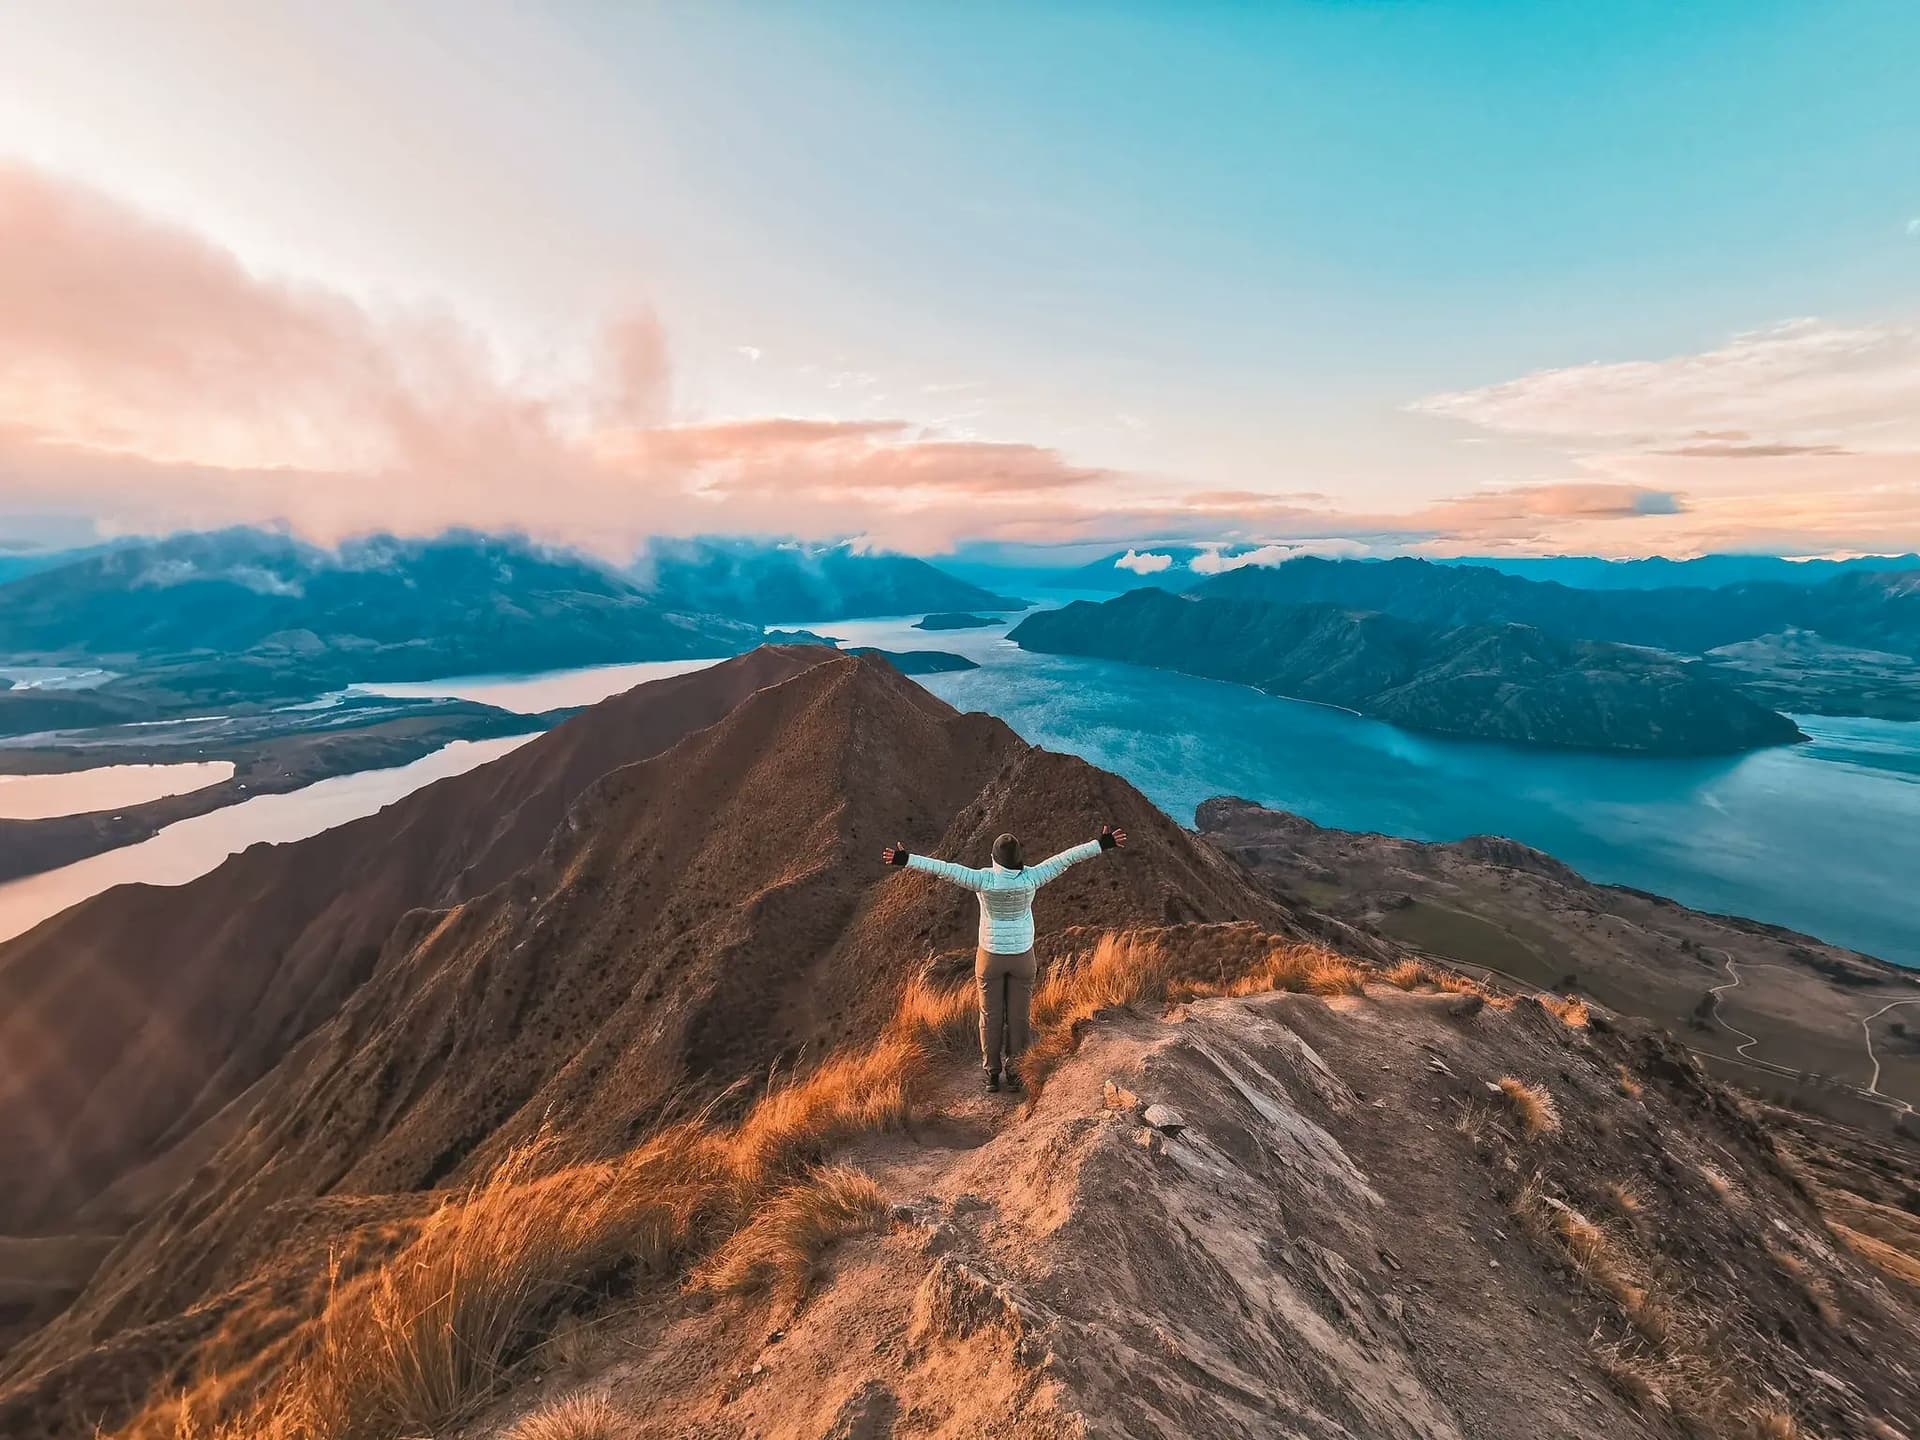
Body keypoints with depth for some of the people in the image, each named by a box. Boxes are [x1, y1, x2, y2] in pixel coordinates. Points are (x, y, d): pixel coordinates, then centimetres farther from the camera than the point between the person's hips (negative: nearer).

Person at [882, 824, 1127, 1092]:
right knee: (1018, 1016, 15)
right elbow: (1066, 858, -19)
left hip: (990, 956, -1)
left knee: (991, 1016, 14)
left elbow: (944, 869, -29)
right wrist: (1101, 844, -15)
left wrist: (906, 859, -28)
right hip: (1022, 957, 1)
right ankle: (1014, 1074, 26)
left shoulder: (984, 879, -24)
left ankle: (992, 1074, 25)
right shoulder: (1030, 877, -21)